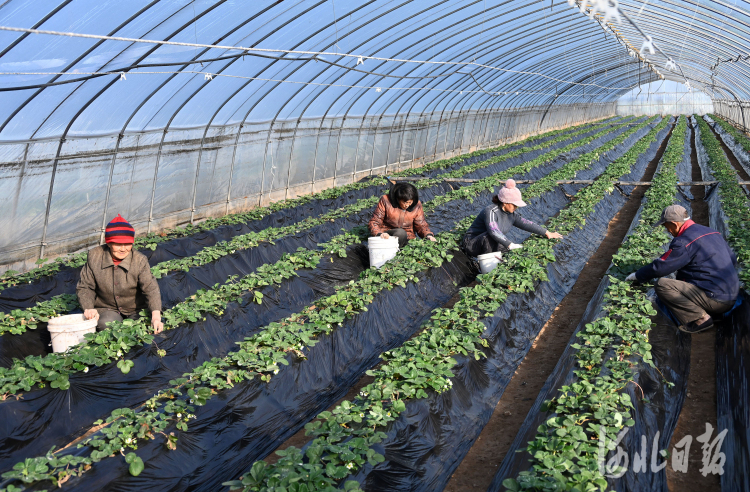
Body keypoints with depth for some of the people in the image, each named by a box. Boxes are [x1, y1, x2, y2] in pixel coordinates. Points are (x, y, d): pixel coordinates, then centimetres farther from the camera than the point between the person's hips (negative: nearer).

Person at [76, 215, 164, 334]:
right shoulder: (94, 257, -8)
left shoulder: (139, 260, -13)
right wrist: (88, 308, -20)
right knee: (106, 324, -33)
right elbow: (85, 287, 1)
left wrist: (156, 316, -39)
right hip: (106, 309, 0)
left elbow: (151, 288, -22)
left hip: (135, 309, 0)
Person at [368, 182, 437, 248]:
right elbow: (374, 222, -8)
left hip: (407, 238, 3)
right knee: (400, 232, -34)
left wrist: (428, 235, -12)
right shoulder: (386, 200, -9)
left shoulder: (417, 205, -1)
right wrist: (379, 233, -29)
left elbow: (421, 224, 10)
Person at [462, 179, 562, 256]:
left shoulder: (511, 214, 1)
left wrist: (547, 233, 7)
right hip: (472, 244, -8)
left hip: (489, 244, 8)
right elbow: (494, 231, -41)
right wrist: (510, 244, -47)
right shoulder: (491, 211, -25)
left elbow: (526, 224, 6)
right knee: (490, 236, -37)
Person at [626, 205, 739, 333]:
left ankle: (700, 318, -16)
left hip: (715, 301, -10)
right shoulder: (712, 232, 12)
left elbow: (659, 268, -11)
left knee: (661, 285, -15)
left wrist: (637, 276, 6)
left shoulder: (684, 242, -15)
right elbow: (733, 260, 22)